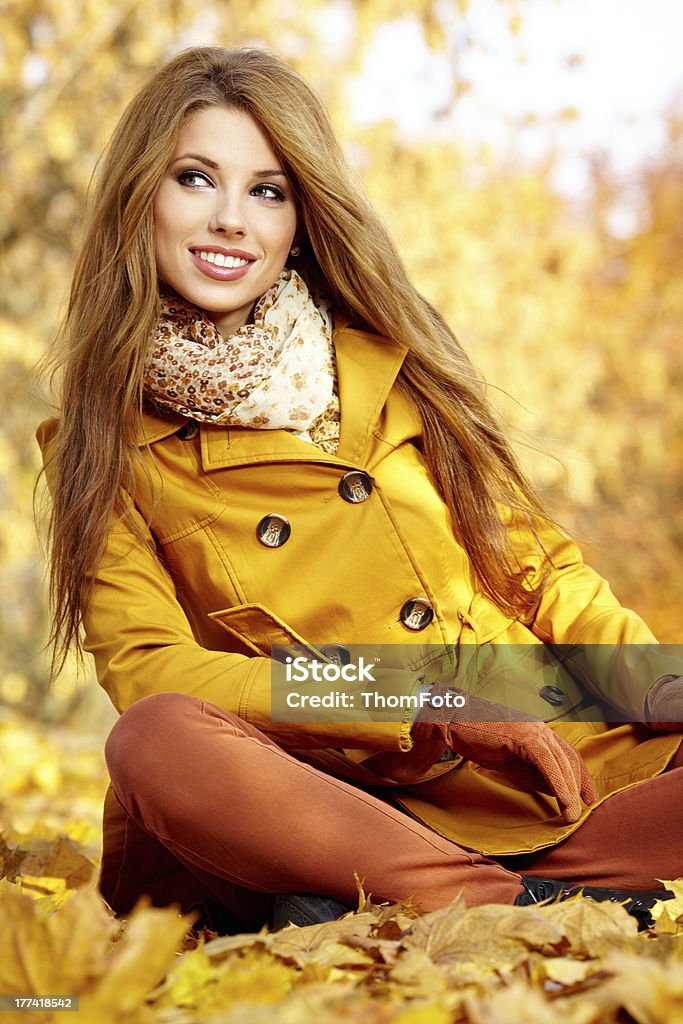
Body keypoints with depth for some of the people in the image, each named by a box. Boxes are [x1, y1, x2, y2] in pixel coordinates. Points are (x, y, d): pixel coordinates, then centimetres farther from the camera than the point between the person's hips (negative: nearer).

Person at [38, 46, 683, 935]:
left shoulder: (390, 359, 11)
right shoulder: (105, 449, 5)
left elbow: (539, 564, 15)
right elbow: (150, 675, -7)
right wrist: (434, 710, -15)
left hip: (557, 771, 3)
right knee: (159, 744, -33)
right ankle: (528, 903, -29)